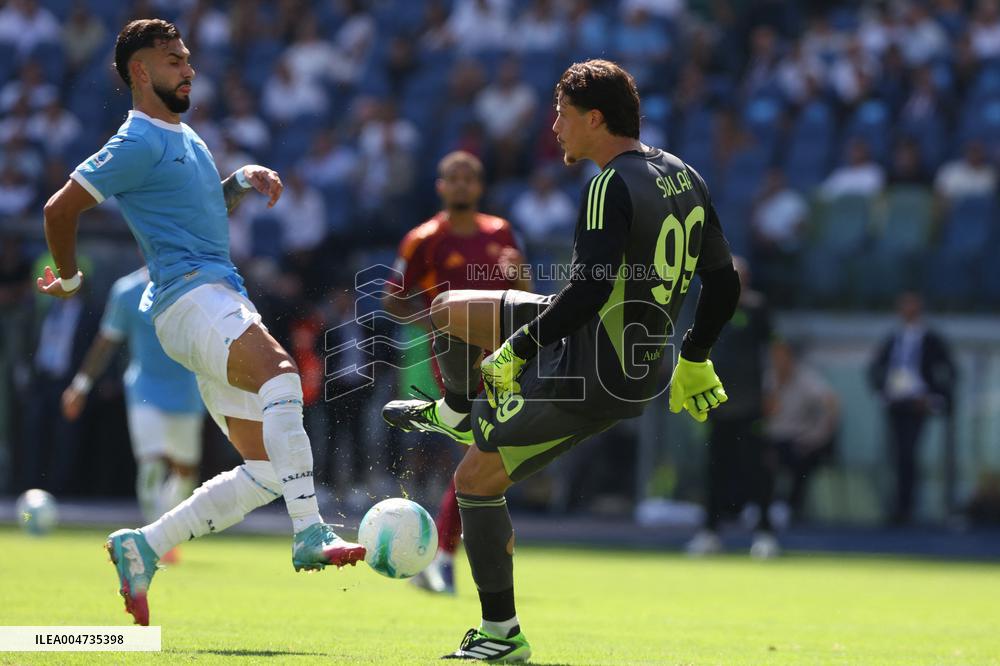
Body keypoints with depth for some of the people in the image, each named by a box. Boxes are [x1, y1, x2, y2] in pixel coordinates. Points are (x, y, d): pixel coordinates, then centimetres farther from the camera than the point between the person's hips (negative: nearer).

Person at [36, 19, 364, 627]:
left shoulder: (185, 138, 24)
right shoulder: (139, 143, -4)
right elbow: (61, 209, -4)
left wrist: (244, 181, 18)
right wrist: (70, 281, 10)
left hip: (226, 300, 10)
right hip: (190, 296, -10)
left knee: (266, 472, 4)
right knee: (279, 370, -36)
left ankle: (142, 549, 13)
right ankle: (311, 535, -46)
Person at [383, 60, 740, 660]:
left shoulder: (612, 187, -21)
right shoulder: (684, 177, 6)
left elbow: (587, 292, -28)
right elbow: (724, 283, 10)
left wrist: (517, 350, -19)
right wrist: (694, 360, 22)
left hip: (591, 374, -9)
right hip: (642, 364, 9)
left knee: (476, 481, 3)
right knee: (449, 311, 19)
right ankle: (457, 413, 48)